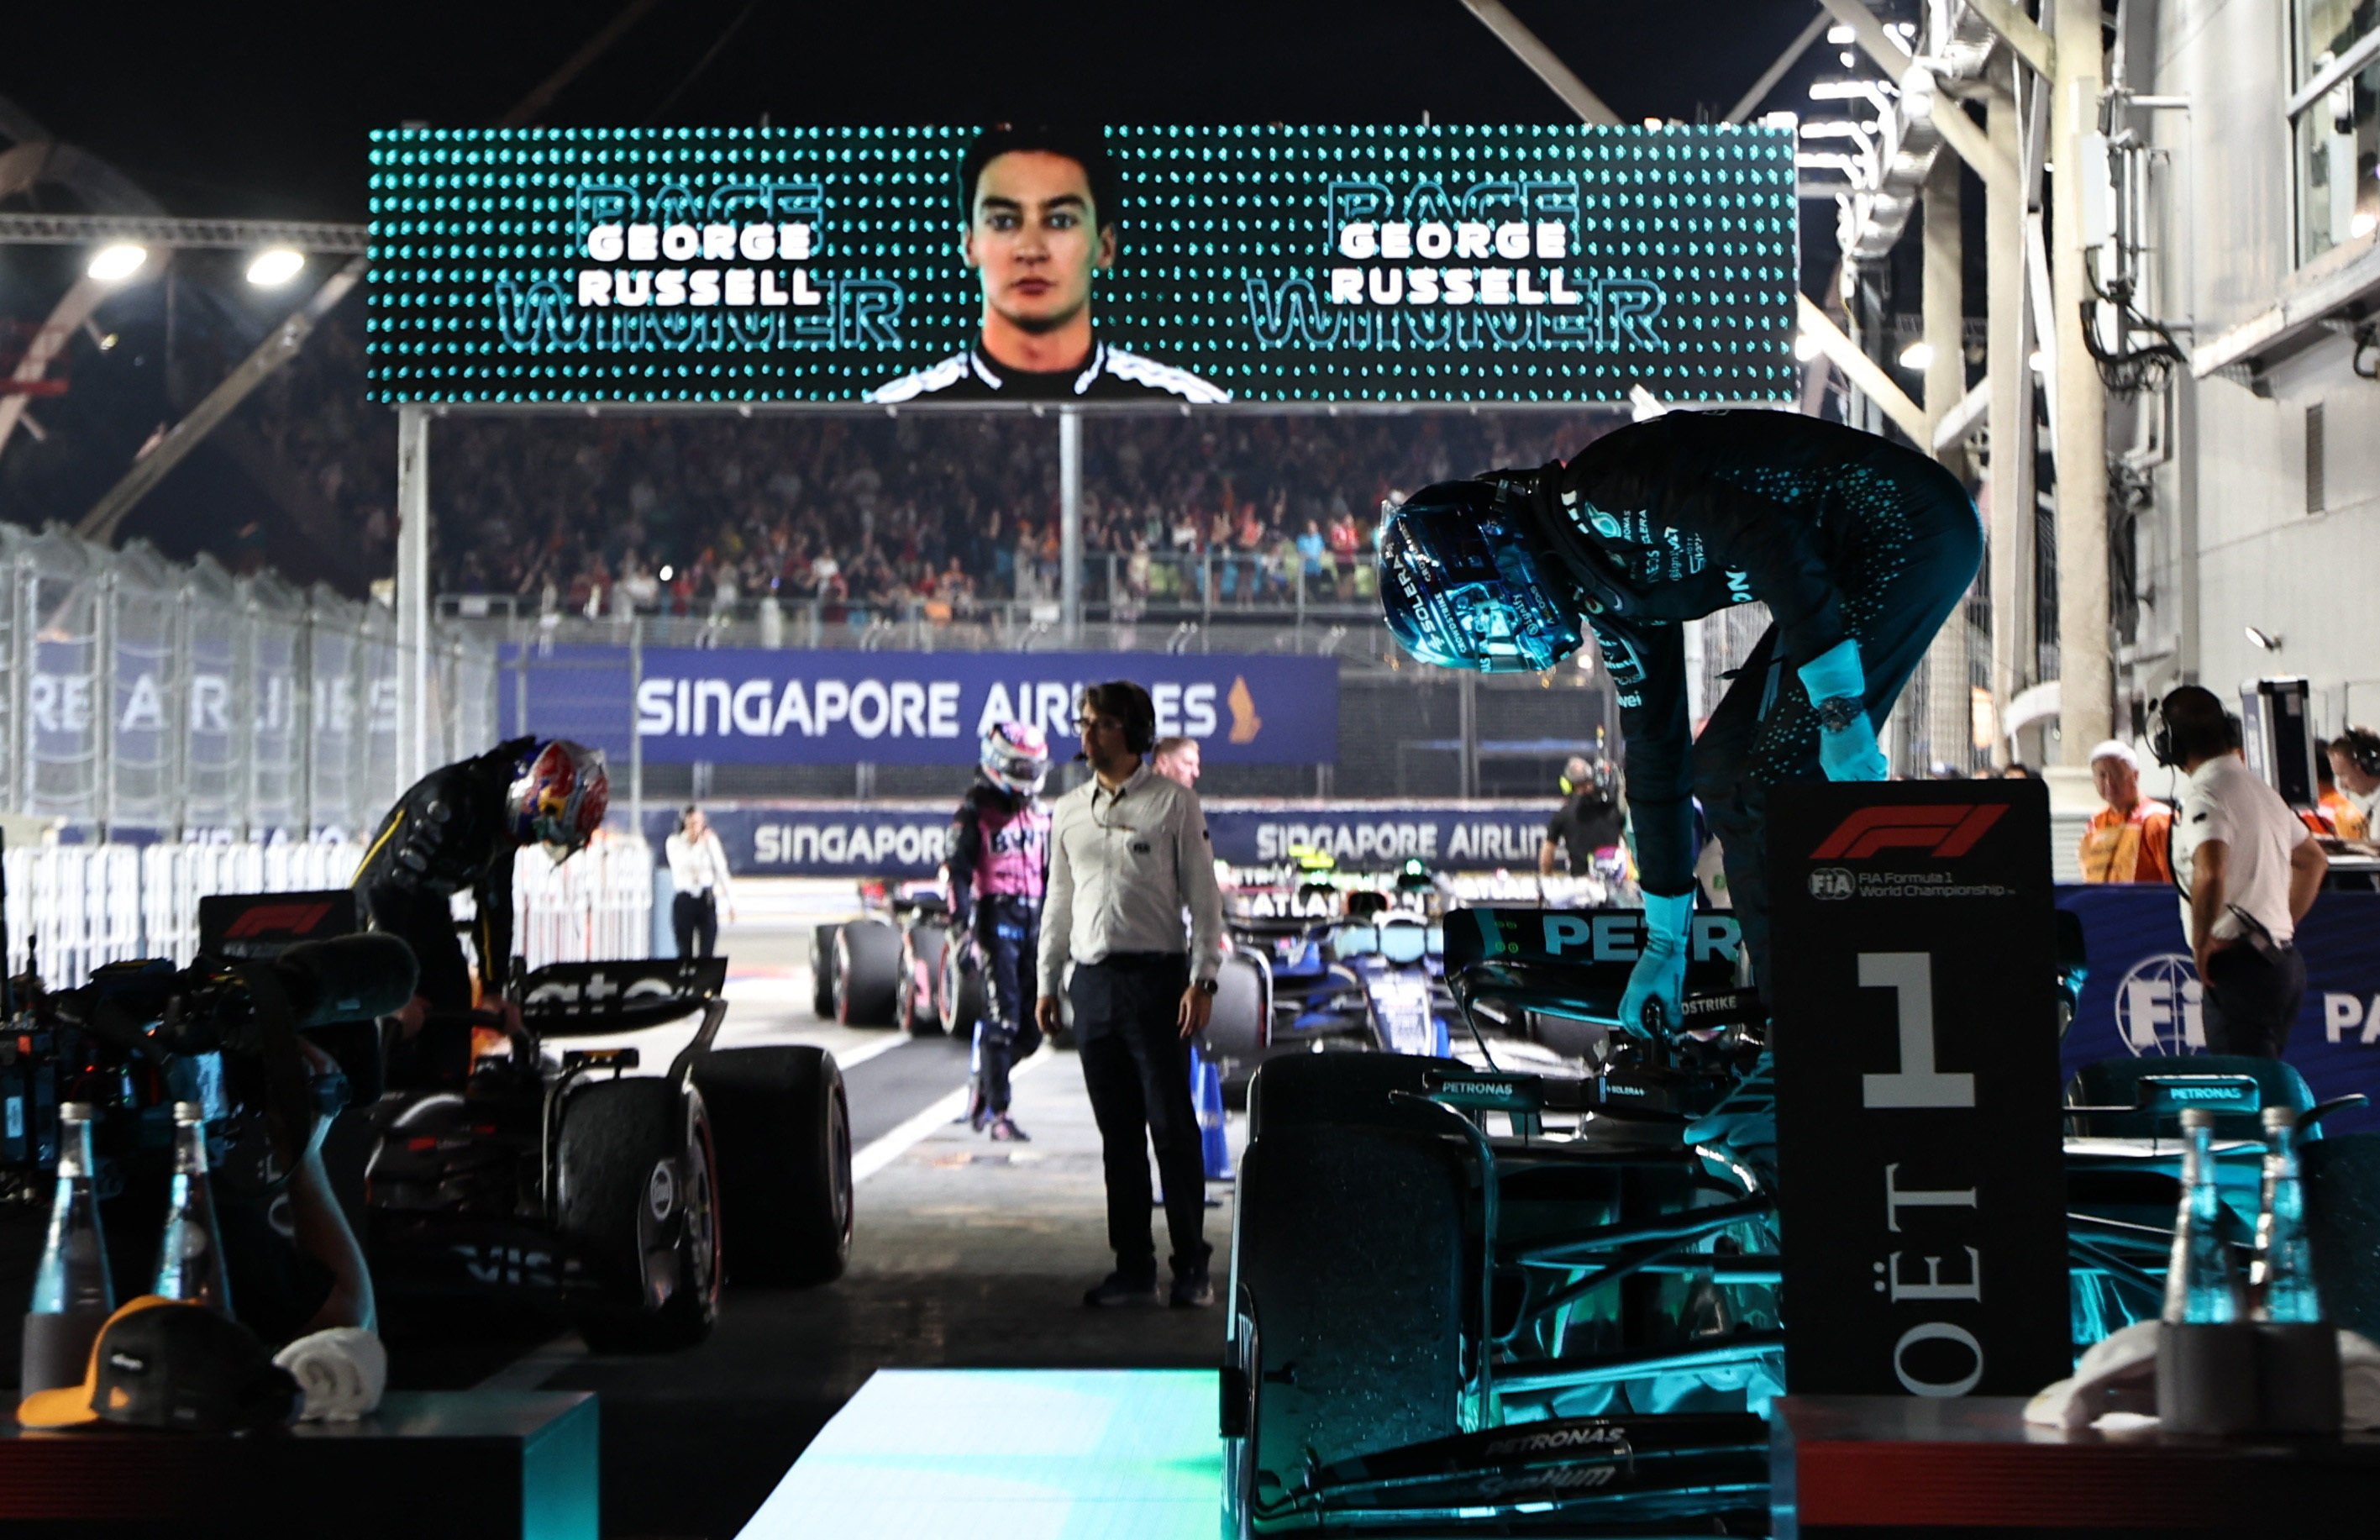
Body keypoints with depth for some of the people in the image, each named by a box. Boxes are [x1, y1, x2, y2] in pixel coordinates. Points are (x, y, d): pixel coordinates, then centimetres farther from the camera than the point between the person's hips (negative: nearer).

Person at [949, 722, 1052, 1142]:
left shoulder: (1038, 814, 19)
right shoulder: (975, 811, -2)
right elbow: (957, 867, -8)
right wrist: (962, 918, -17)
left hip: (1033, 918, 6)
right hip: (997, 915, -6)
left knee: (1032, 1027, 5)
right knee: (1003, 1016, -9)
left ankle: (983, 1083, 28)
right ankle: (998, 1113, -4)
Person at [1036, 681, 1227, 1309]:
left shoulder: (1174, 803, 0)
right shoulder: (1069, 810, 14)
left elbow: (1204, 897, -2)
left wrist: (1202, 979, -10)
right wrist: (1047, 982, 14)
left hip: (1156, 978, -5)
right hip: (1093, 981, 5)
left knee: (1172, 1126, -5)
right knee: (1118, 1132, 7)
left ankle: (1191, 1267, 2)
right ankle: (1133, 1267, 13)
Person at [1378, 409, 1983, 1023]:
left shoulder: (1588, 499, -16)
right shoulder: (1610, 595, 13)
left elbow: (1772, 539, -26)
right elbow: (1655, 751, 18)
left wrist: (1839, 709, -26)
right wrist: (1664, 943, 22)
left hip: (1904, 530, -10)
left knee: (1770, 781, -13)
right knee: (1721, 768, 10)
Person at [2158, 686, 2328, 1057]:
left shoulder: (2204, 793, -13)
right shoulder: (2260, 788, 17)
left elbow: (2211, 872, -31)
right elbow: (2314, 860, 30)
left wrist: (2202, 940, -18)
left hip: (2238, 963, -9)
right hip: (2284, 963, 9)